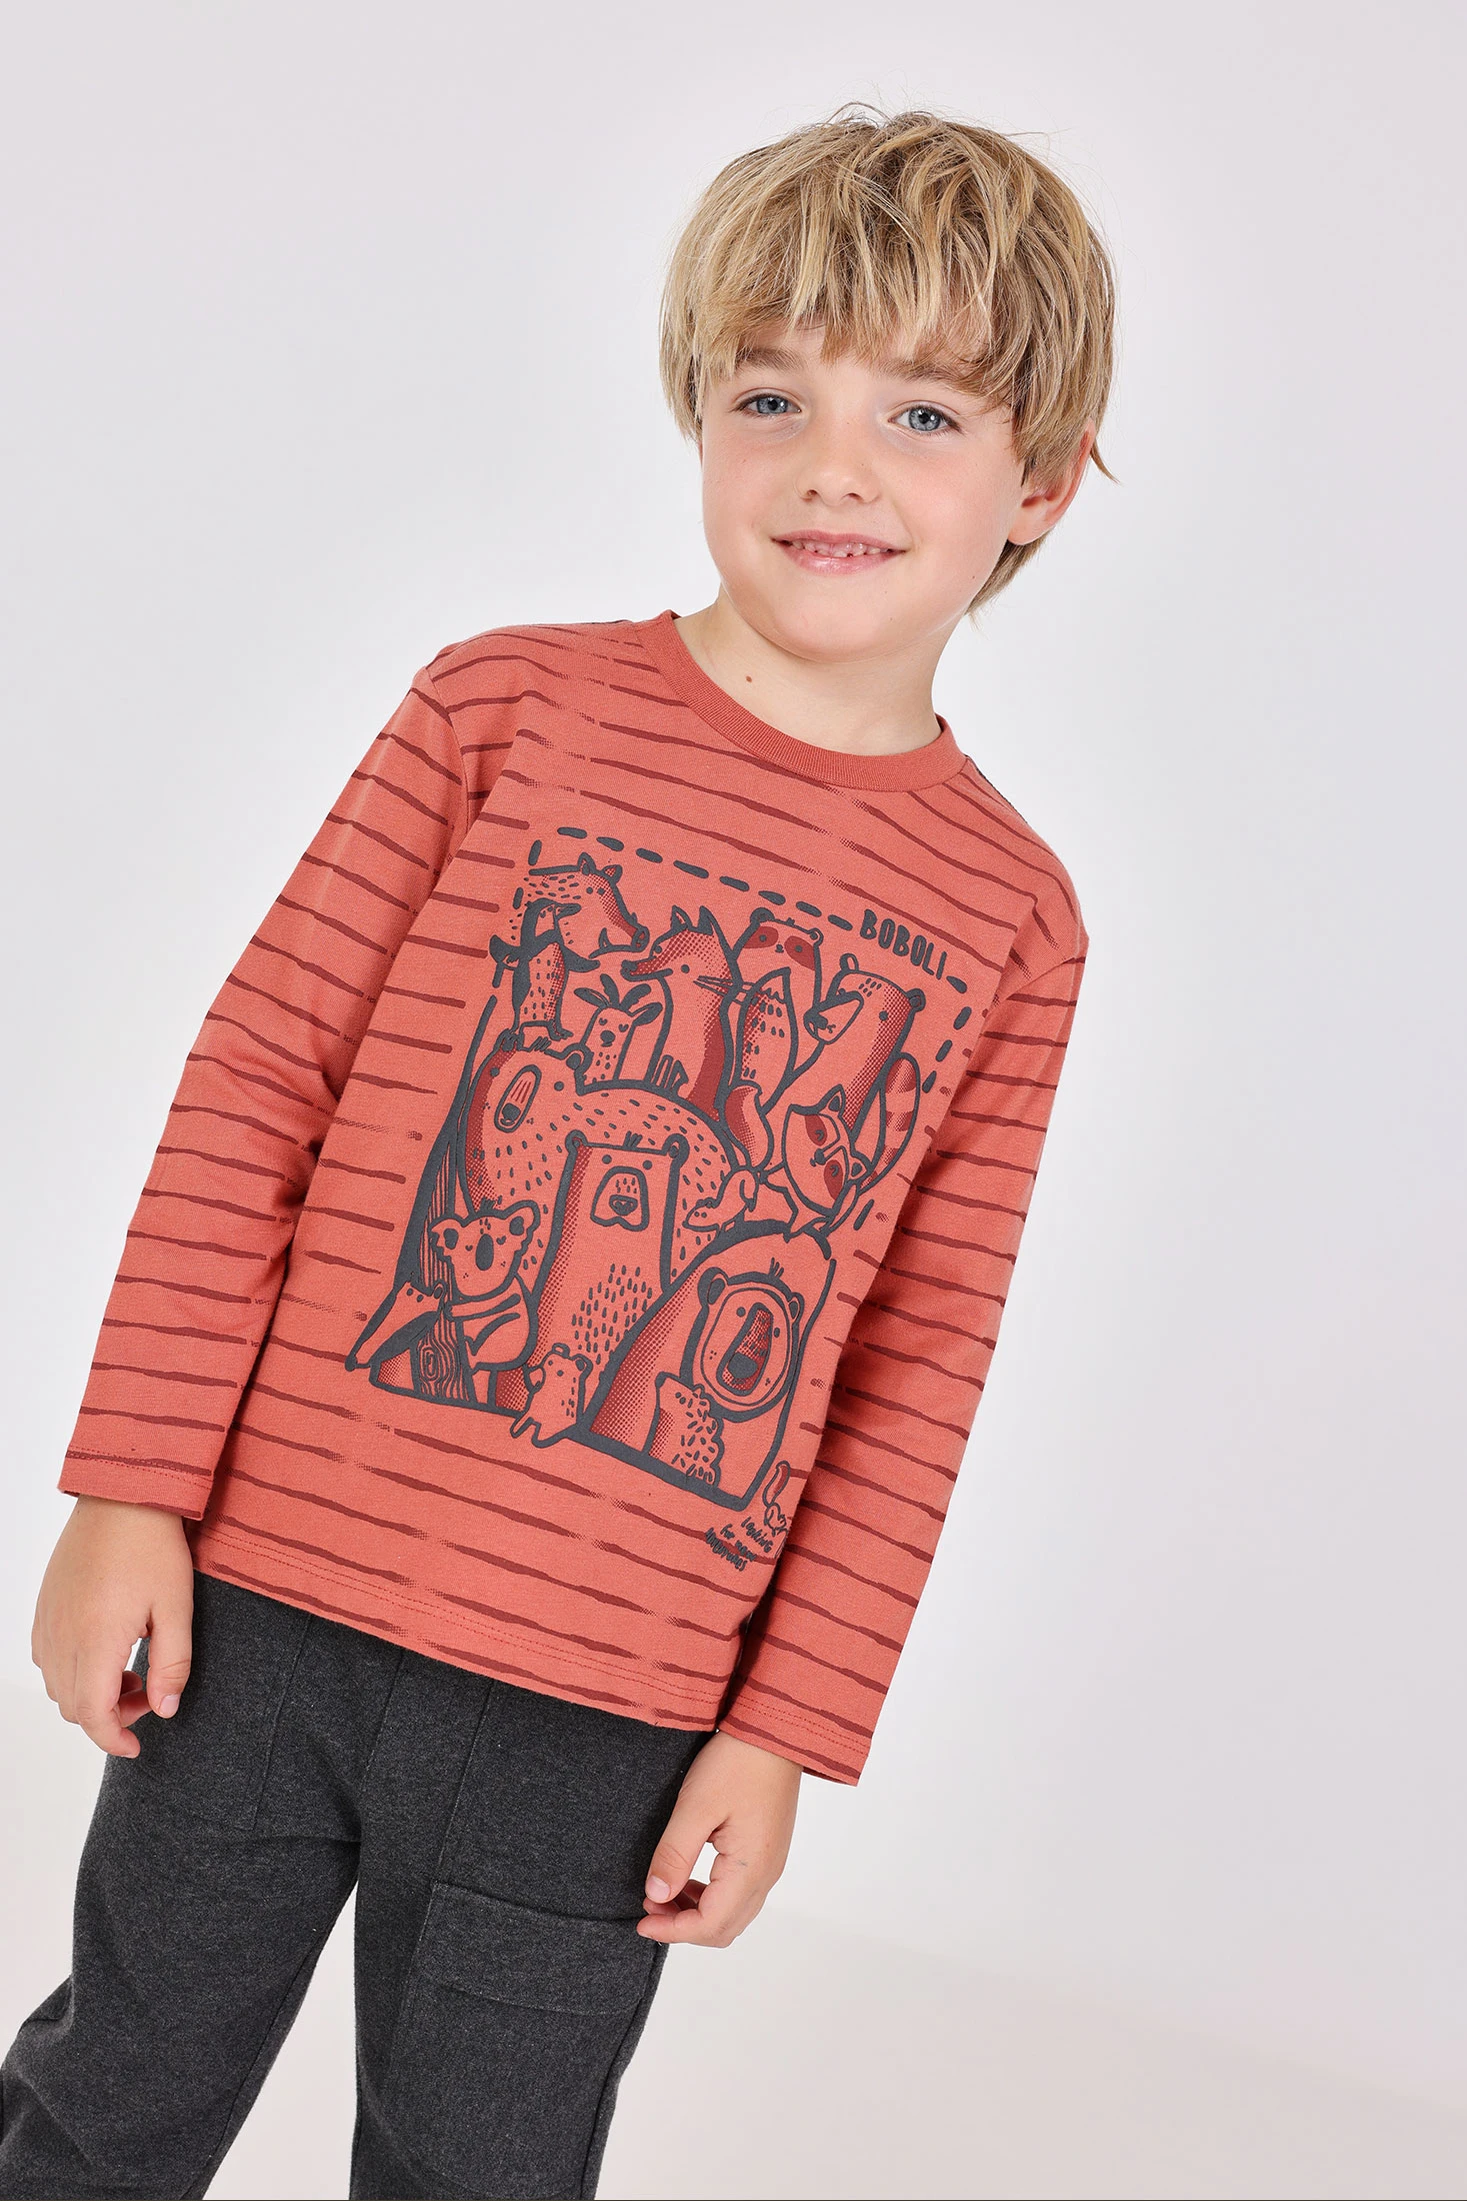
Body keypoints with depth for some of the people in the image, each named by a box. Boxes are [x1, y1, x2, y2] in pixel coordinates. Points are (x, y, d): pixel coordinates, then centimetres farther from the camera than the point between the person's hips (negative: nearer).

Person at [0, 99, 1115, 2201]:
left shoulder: (1009, 915, 1)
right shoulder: (511, 703, -2)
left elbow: (914, 1377, 2)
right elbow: (253, 1083, -2)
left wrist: (791, 1728, -1)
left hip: (605, 1722, 1)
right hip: (265, 1606, 0)